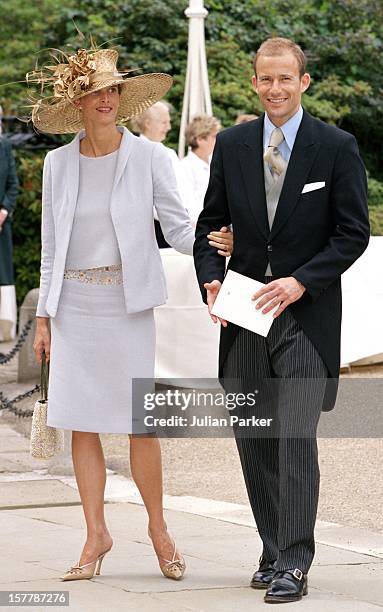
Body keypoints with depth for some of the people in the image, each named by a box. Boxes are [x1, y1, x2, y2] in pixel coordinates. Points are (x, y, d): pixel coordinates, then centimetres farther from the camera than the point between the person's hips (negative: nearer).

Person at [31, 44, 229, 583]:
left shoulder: (148, 157, -1)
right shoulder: (59, 164, 7)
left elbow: (178, 228, -1)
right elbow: (51, 247, 11)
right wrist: (44, 317, 10)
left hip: (128, 303, -2)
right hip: (74, 304, 3)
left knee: (139, 422, -2)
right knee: (81, 423, 2)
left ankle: (158, 527, 15)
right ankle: (96, 534, 11)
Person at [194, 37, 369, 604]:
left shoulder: (337, 147, -2)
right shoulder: (231, 145, 8)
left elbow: (354, 233, -3)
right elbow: (210, 222, 12)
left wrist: (301, 282, -14)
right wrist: (211, 279, -5)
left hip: (306, 312, -4)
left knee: (296, 436, -11)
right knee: (252, 437, 8)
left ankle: (293, 565, -8)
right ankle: (273, 552, 20)